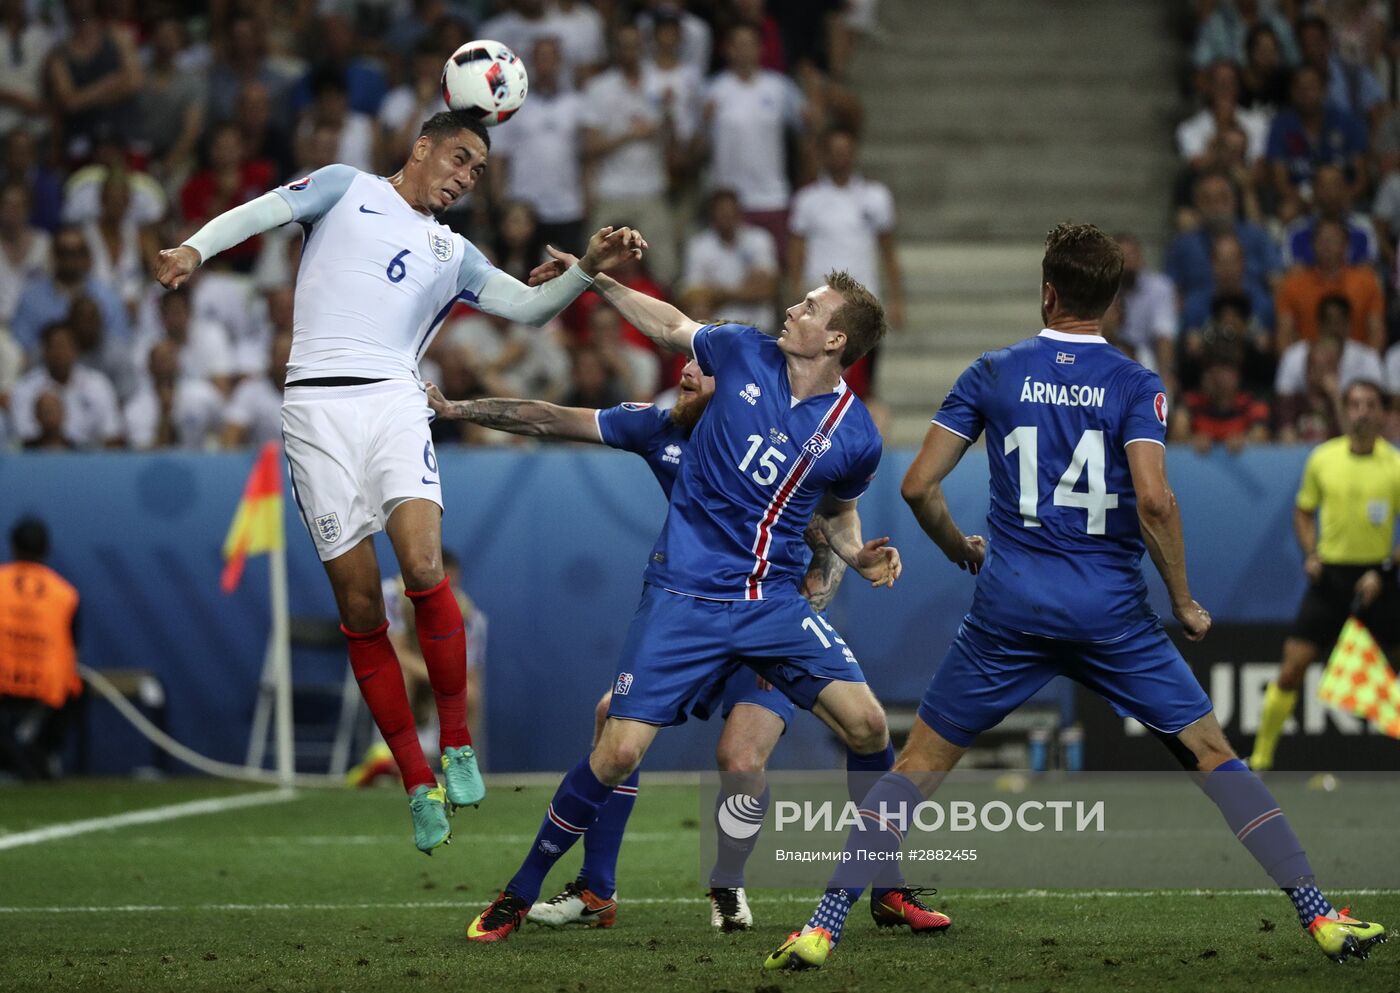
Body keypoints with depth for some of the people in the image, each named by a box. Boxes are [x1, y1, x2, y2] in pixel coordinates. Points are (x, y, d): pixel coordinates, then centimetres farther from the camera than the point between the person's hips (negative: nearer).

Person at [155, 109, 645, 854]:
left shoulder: (452, 254, 24)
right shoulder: (346, 189, 15)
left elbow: (530, 307, 17)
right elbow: (259, 212, 3)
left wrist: (589, 268, -1)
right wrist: (196, 247, -16)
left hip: (393, 402, 2)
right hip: (317, 406, -2)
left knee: (424, 570, -22)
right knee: (360, 611, -4)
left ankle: (456, 744, -6)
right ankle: (418, 785, 3)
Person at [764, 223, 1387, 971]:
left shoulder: (993, 374, 4)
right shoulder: (1134, 385, -2)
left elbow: (919, 485, 2)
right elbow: (1152, 498, -16)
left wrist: (962, 551, 21)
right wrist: (1184, 603, -4)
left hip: (1008, 604, 1)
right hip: (1111, 612, -1)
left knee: (919, 763, 10)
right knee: (1212, 755, 8)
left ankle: (824, 926, 1)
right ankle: (1319, 917, 3)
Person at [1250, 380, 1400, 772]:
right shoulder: (1322, 459, 2)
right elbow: (1303, 512, 15)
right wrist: (1310, 554, -1)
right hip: (1330, 576, 1)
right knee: (1291, 669, -4)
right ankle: (1260, 761, 6)